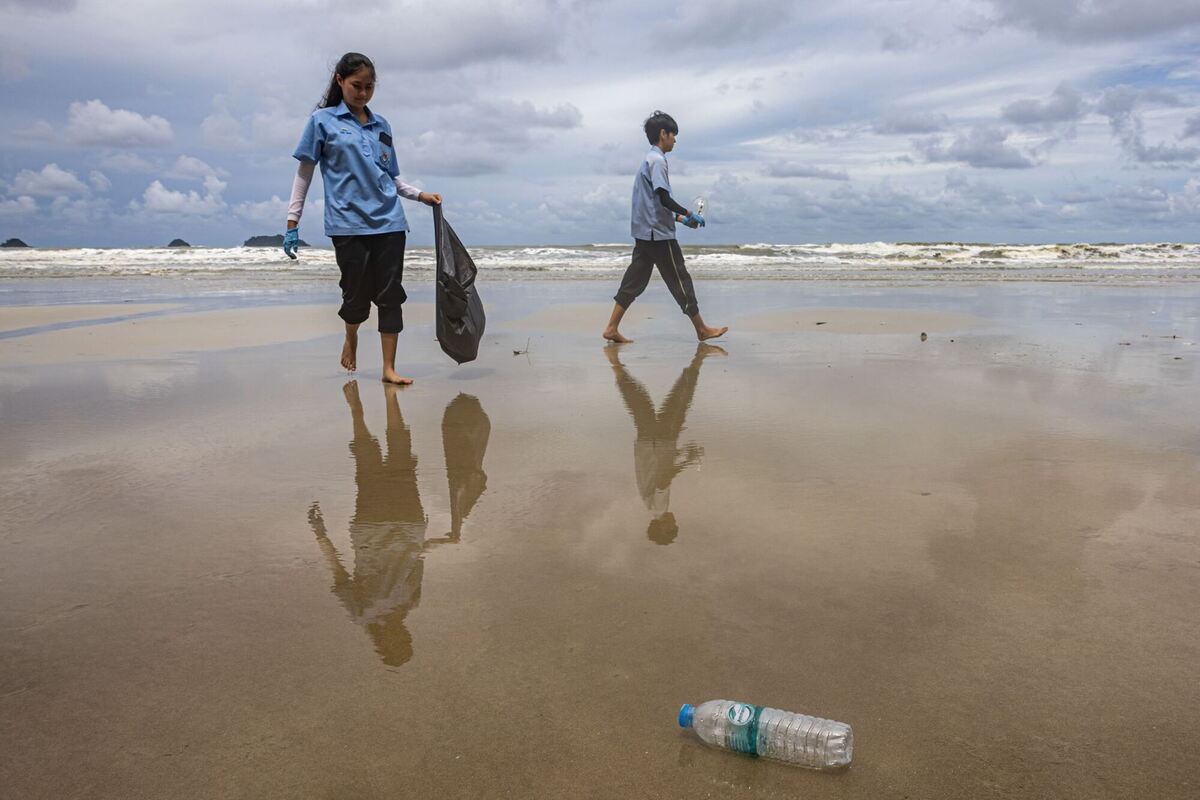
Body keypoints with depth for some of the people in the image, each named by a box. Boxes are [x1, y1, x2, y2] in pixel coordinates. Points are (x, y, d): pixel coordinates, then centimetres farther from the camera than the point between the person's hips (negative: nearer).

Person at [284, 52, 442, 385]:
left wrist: (420, 194, 7)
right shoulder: (323, 120, 5)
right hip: (348, 223, -3)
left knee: (391, 294, -2)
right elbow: (304, 173, 5)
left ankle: (389, 368, 3)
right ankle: (351, 339, 32)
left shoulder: (381, 125, 16)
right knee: (358, 293, -1)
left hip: (389, 221, 3)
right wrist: (292, 222, 0)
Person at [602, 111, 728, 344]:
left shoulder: (649, 160, 19)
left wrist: (679, 218, 18)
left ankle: (612, 328, 5)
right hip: (659, 234, -10)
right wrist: (689, 214, -12)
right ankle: (702, 330, 7)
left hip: (644, 233, 10)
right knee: (680, 280, -1)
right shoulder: (657, 160, -12)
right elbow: (663, 198, -21)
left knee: (635, 280, 8)